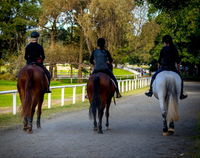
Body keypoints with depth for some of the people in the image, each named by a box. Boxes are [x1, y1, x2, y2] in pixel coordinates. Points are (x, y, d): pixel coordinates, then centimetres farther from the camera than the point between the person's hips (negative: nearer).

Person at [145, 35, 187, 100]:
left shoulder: (163, 50, -3)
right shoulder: (175, 50, 2)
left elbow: (159, 61, 1)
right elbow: (178, 61, 3)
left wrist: (159, 68, 16)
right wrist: (178, 69, 14)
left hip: (163, 68, -2)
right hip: (173, 68, 2)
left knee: (153, 77, 17)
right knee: (180, 79, 21)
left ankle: (150, 92, 13)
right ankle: (181, 94, 18)